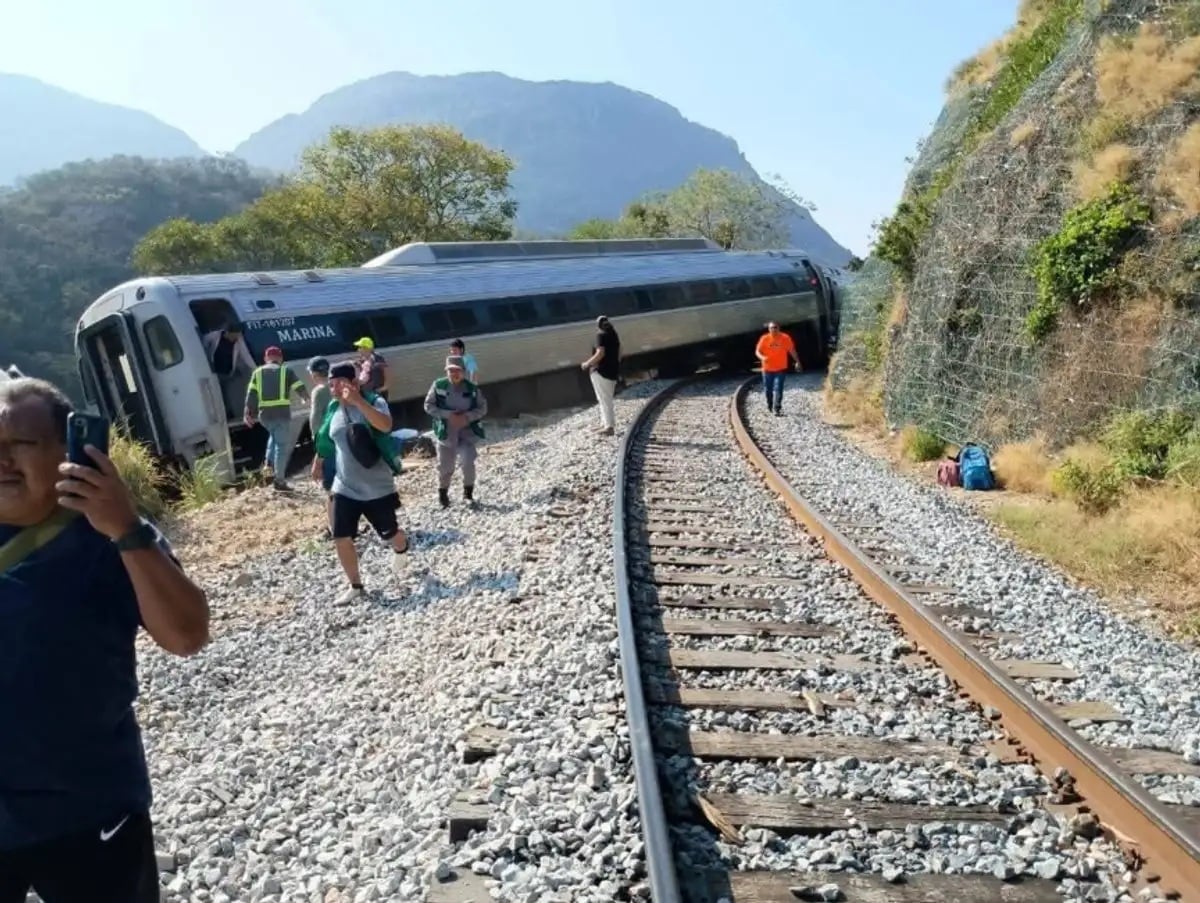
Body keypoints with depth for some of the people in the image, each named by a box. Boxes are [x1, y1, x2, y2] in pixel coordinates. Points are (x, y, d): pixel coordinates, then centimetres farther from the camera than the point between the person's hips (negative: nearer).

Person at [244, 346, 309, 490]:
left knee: (274, 436, 32)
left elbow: (251, 394, 5)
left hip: (264, 414, 4)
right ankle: (279, 480, -2)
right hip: (282, 413, -4)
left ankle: (269, 464, 17)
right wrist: (306, 398, 26)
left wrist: (248, 413, 4)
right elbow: (301, 387, 5)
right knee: (282, 445, 1)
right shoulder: (286, 370, 7)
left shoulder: (258, 372, 13)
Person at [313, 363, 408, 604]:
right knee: (341, 539, -2)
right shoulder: (333, 409, 3)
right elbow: (326, 440, 20)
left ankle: (401, 550, 49)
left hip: (377, 488, -4)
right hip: (344, 488, 4)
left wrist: (358, 401, -43)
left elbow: (386, 425, -36)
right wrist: (317, 463, 30)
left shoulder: (374, 402, -14)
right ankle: (356, 587, 17)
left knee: (390, 534, 11)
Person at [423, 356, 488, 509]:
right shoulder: (438, 386, -9)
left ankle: (468, 493, 8)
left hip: (467, 432, 0)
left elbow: (482, 408, -1)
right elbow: (428, 406, -8)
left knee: (468, 462, -15)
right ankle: (442, 494, 34)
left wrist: (467, 417, -18)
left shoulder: (472, 388, -5)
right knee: (445, 466, 9)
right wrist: (448, 415, -19)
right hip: (446, 432, 0)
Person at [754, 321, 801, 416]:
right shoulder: (764, 338, -7)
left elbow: (791, 350, 5)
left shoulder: (785, 338, -6)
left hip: (780, 368, -1)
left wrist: (797, 361, 6)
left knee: (778, 389, -12)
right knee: (767, 389, 12)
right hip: (767, 369, 1)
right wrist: (762, 357, -26)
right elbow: (757, 351, -5)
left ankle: (777, 409, -11)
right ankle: (769, 405, 38)